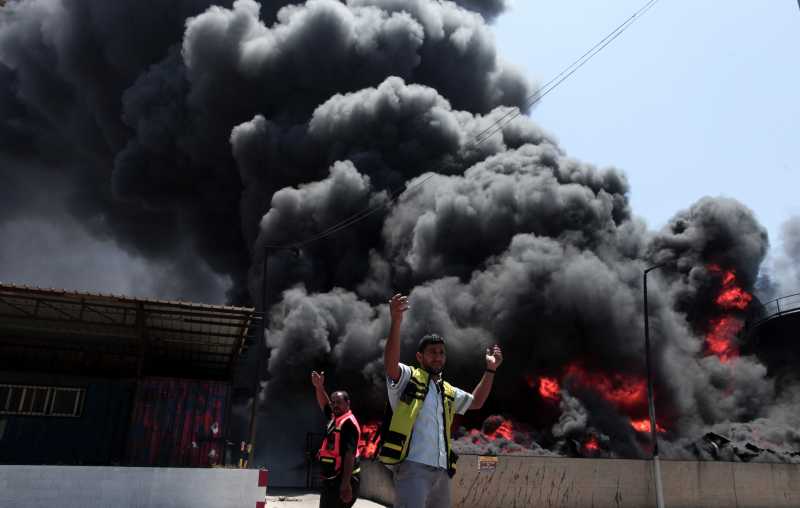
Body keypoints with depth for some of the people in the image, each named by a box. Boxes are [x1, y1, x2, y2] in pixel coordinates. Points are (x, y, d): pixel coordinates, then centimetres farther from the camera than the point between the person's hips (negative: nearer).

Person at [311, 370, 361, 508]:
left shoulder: (348, 423, -17)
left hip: (342, 480, -10)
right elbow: (324, 405, 27)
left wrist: (346, 484, -29)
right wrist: (319, 387, 10)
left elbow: (350, 454, -24)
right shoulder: (334, 419, 10)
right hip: (331, 479, 10)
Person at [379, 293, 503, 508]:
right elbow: (390, 363, -19)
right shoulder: (408, 378, 1)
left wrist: (490, 369, 22)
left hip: (441, 471, 7)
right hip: (412, 466, -7)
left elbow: (476, 402, 33)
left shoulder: (448, 391, 23)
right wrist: (396, 322, -33)